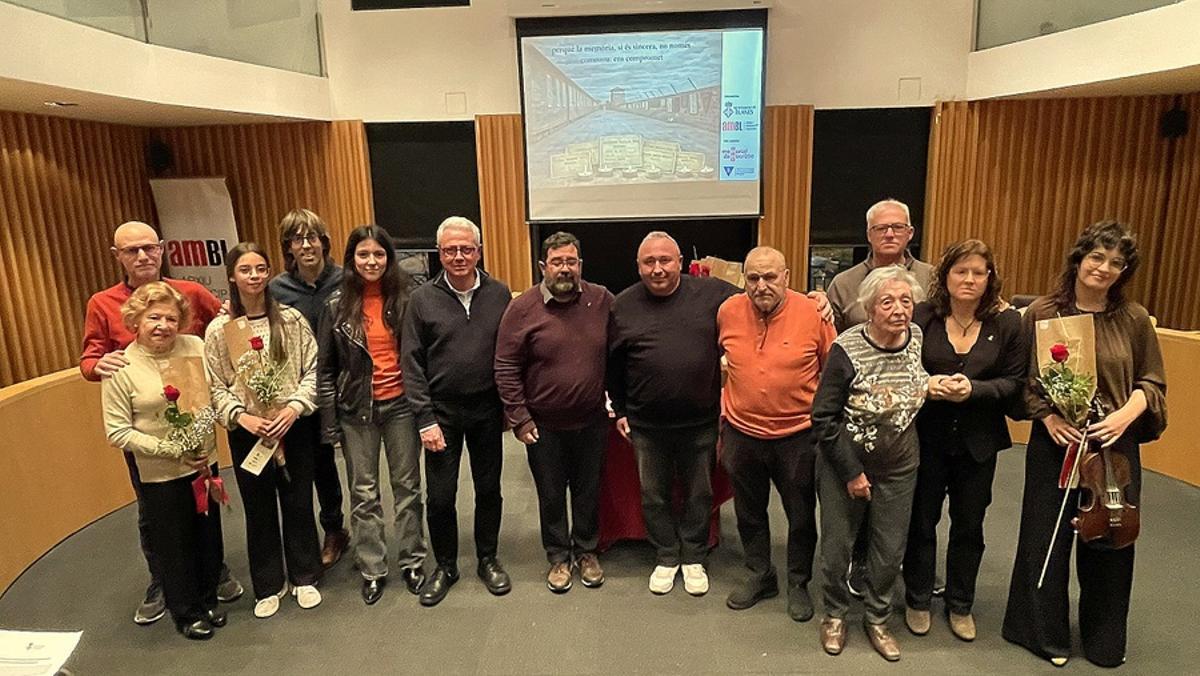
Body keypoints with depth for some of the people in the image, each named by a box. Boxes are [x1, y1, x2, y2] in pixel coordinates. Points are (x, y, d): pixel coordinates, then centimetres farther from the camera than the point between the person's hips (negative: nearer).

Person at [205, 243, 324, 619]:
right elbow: (216, 387, -1)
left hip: (294, 426, 0)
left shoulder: (291, 319, -5)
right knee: (259, 510, 13)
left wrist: (294, 408, -15)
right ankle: (269, 585, 31)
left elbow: (312, 371, -4)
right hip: (247, 432, 0)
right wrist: (240, 416, -15)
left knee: (298, 503, 12)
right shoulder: (219, 330, -4)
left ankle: (304, 577, 31)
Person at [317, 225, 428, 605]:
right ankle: (372, 569, 24)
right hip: (356, 410, 0)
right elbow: (325, 367, -1)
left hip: (400, 405, 0)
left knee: (407, 485, 11)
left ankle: (412, 561, 27)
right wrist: (329, 422, -3)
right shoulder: (338, 305, -3)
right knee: (363, 493, 10)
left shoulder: (406, 299, -3)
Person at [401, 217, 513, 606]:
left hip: (487, 412, 1)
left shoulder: (500, 295, -2)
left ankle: (488, 560, 33)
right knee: (440, 496, 7)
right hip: (442, 413, -1)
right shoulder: (423, 299, -4)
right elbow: (412, 364, -5)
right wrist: (425, 419, -9)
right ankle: (445, 567, 29)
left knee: (489, 490, 14)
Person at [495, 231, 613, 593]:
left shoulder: (603, 301, -5)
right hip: (544, 424, -1)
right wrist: (519, 417, -10)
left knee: (589, 491, 17)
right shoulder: (522, 308, -11)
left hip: (592, 421, 2)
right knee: (551, 495, 14)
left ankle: (587, 551, 38)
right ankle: (559, 557, 33)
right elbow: (506, 368, -9)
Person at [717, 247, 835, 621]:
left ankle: (799, 583, 36)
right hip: (742, 432, 3)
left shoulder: (813, 313, -14)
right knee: (749, 512, 18)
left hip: (798, 435, -2)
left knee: (801, 515, 14)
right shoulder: (728, 311, -6)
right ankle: (760, 575, 39)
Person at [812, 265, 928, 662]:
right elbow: (823, 417, -15)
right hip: (845, 465, -4)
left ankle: (877, 619, 37)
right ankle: (835, 614, 35)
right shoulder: (846, 350, -20)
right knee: (837, 546, 9)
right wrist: (851, 472, -14)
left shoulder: (918, 338, -7)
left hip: (899, 466, 4)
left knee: (890, 550, 13)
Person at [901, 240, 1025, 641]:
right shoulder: (921, 316, -8)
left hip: (977, 442, 2)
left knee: (969, 525, 16)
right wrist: (925, 384, -23)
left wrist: (973, 389, -21)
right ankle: (917, 600, 32)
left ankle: (960, 605, 36)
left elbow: (1014, 382, -4)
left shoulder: (1007, 323, -3)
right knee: (921, 521, 12)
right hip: (926, 438, -1)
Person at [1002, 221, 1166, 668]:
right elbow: (1023, 379, 0)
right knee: (1047, 536, 9)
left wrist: (1126, 414, -12)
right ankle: (1045, 632, 30)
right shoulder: (1041, 313, -4)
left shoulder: (1134, 319, 0)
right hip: (1054, 442, -1)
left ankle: (1104, 639, 35)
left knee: (1109, 540, 12)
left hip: (1116, 445, 1)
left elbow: (1152, 381, 6)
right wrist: (1046, 416, -14)